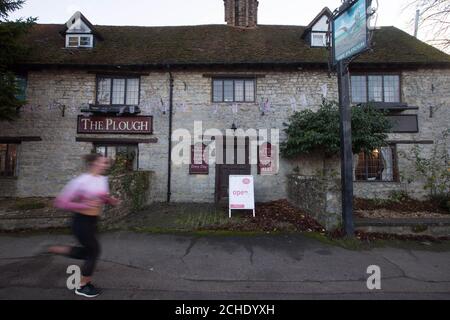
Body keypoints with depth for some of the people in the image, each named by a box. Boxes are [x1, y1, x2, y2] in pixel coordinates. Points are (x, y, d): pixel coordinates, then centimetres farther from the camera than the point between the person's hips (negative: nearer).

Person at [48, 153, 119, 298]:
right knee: (94, 251, 5)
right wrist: (84, 206, -28)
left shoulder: (103, 179, 0)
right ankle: (82, 286, 28)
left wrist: (111, 201, -5)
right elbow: (60, 202, -19)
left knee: (89, 252, 18)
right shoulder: (81, 181, -22)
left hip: (93, 221, 8)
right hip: (81, 222, -8)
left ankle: (57, 249, 35)